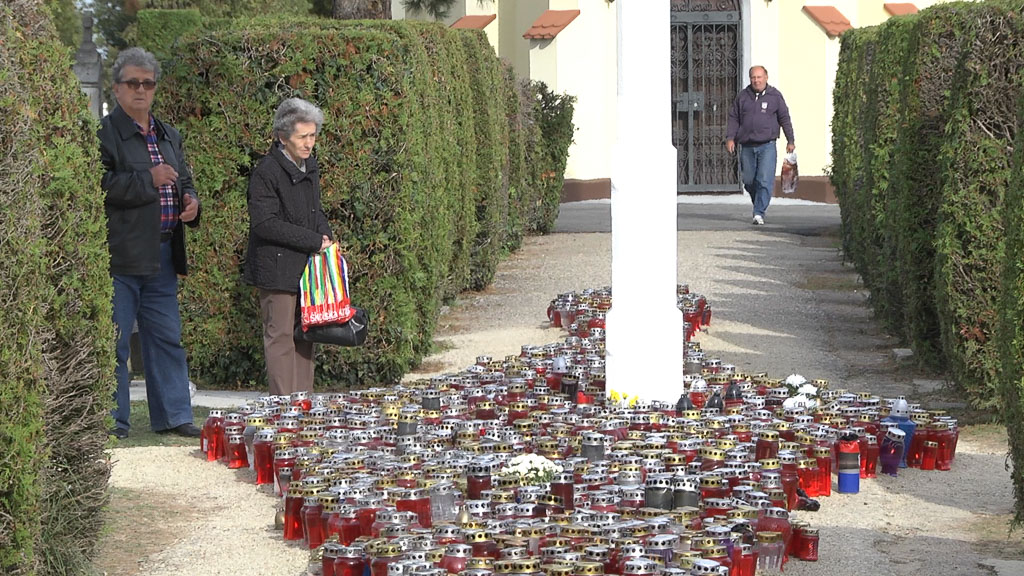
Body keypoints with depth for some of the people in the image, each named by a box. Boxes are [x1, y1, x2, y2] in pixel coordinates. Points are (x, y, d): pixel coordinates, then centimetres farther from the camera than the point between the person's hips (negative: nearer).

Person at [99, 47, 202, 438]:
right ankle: (112, 421, 3)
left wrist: (191, 201, 7)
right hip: (121, 256, -7)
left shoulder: (168, 136, 19)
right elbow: (99, 185, -18)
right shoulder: (104, 133, -6)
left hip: (162, 255, 7)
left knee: (167, 338, 11)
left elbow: (184, 181, 30)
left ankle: (173, 416, 18)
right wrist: (149, 180, -16)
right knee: (115, 342, -4)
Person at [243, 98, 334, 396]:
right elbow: (265, 224, -19)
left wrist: (326, 237, 3)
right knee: (281, 335, -5)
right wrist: (314, 241, -16)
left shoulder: (309, 166, 12)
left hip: (307, 265, 8)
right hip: (278, 269, -8)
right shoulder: (266, 172, -14)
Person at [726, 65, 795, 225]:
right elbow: (733, 118, 12)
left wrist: (790, 140, 6)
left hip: (767, 146, -3)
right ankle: (759, 204, 29)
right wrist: (730, 137, 0)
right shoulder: (742, 96, 10)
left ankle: (759, 213, -12)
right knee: (749, 181, 6)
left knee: (765, 181, -12)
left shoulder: (775, 96, 5)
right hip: (747, 146, 3)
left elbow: (784, 119, 9)